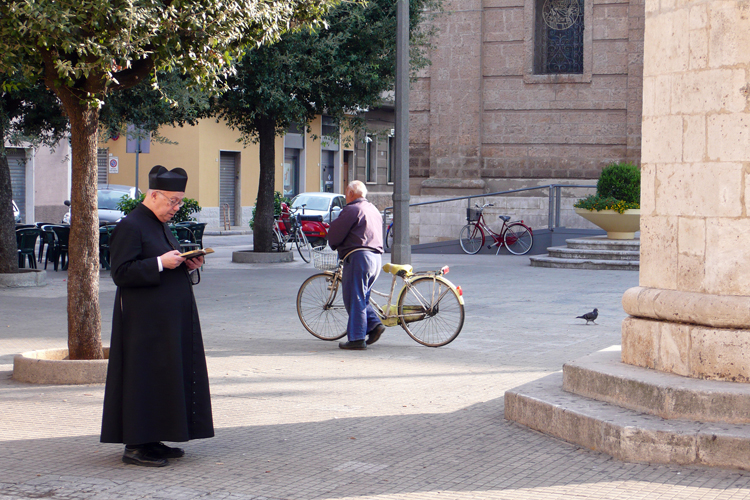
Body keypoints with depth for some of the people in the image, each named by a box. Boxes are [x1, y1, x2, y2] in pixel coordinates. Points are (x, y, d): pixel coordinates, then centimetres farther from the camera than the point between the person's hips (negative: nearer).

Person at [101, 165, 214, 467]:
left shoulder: (160, 226, 17)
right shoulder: (130, 227, -11)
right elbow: (121, 273, -18)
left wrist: (188, 265, 3)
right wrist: (160, 263, -22)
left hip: (170, 320, 9)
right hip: (144, 321, -9)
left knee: (167, 377, 9)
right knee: (144, 376, -7)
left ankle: (152, 440, 15)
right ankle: (135, 446, -2)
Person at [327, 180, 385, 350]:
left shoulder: (352, 209, -7)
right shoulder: (374, 210, 22)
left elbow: (335, 233, -9)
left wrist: (334, 246, 14)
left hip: (358, 256, -9)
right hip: (376, 256, 9)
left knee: (354, 298, -5)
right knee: (362, 297, 18)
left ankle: (357, 338, -6)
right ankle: (374, 324, 1)